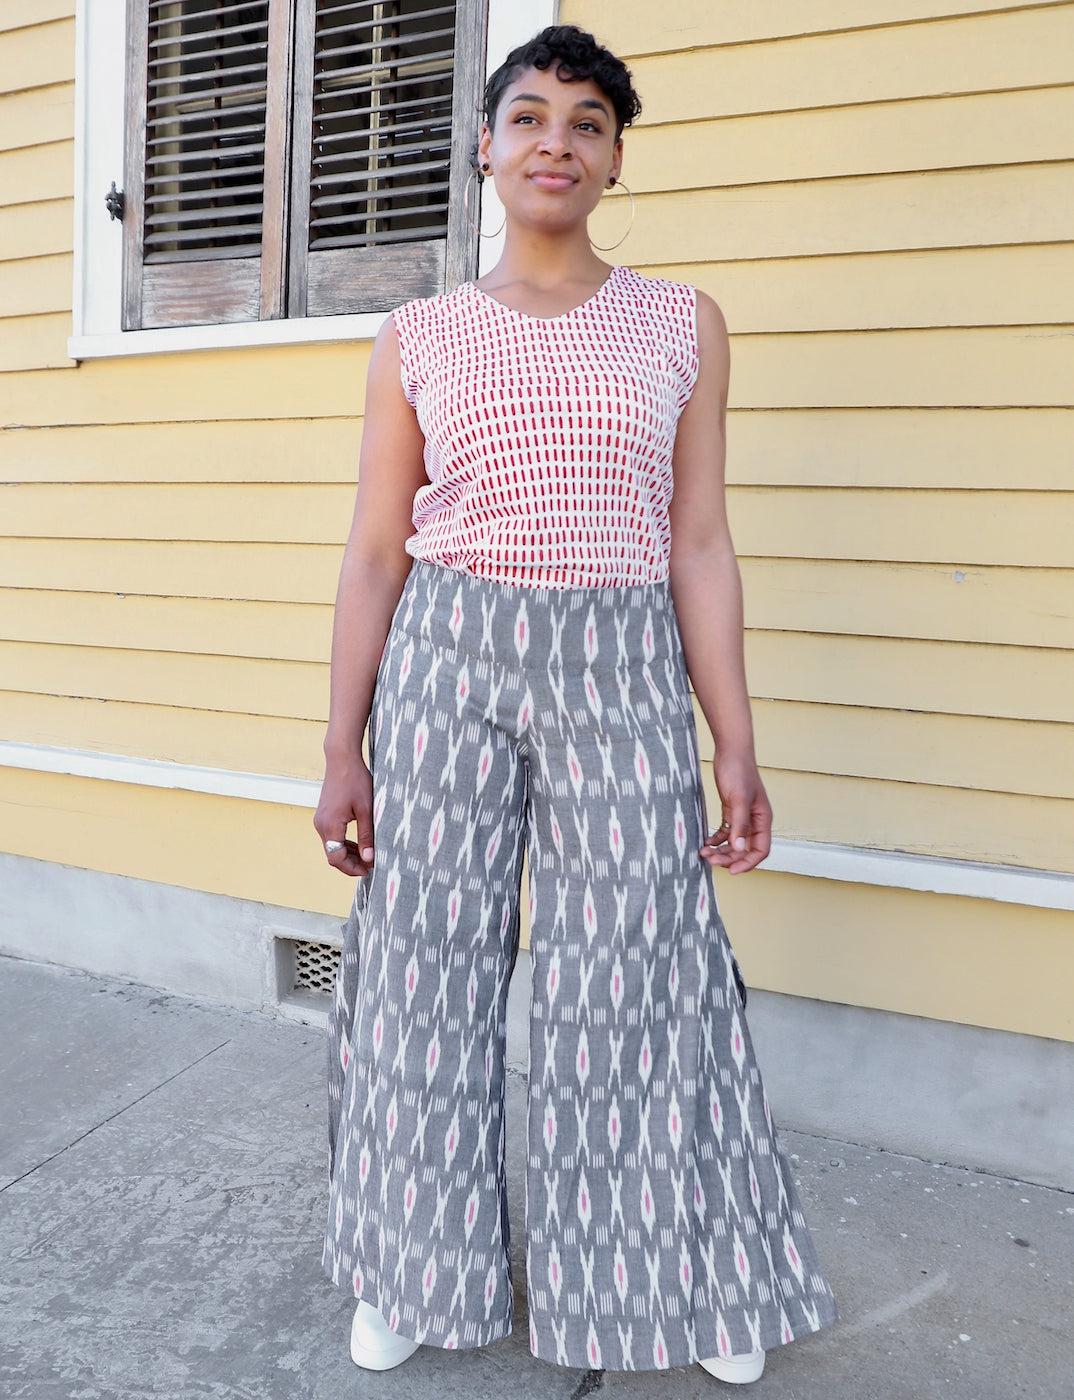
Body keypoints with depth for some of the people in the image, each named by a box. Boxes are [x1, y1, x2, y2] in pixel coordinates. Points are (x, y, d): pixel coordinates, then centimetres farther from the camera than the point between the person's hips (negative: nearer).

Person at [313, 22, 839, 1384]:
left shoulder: (682, 325, 7)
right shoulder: (418, 338, 7)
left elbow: (699, 545, 4)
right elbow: (374, 555, 6)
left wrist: (736, 750, -1)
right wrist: (341, 751, 2)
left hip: (621, 674, 0)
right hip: (446, 665, 1)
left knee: (637, 970, 6)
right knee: (429, 965, 8)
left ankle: (685, 1279, 31)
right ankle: (419, 1268, 33)